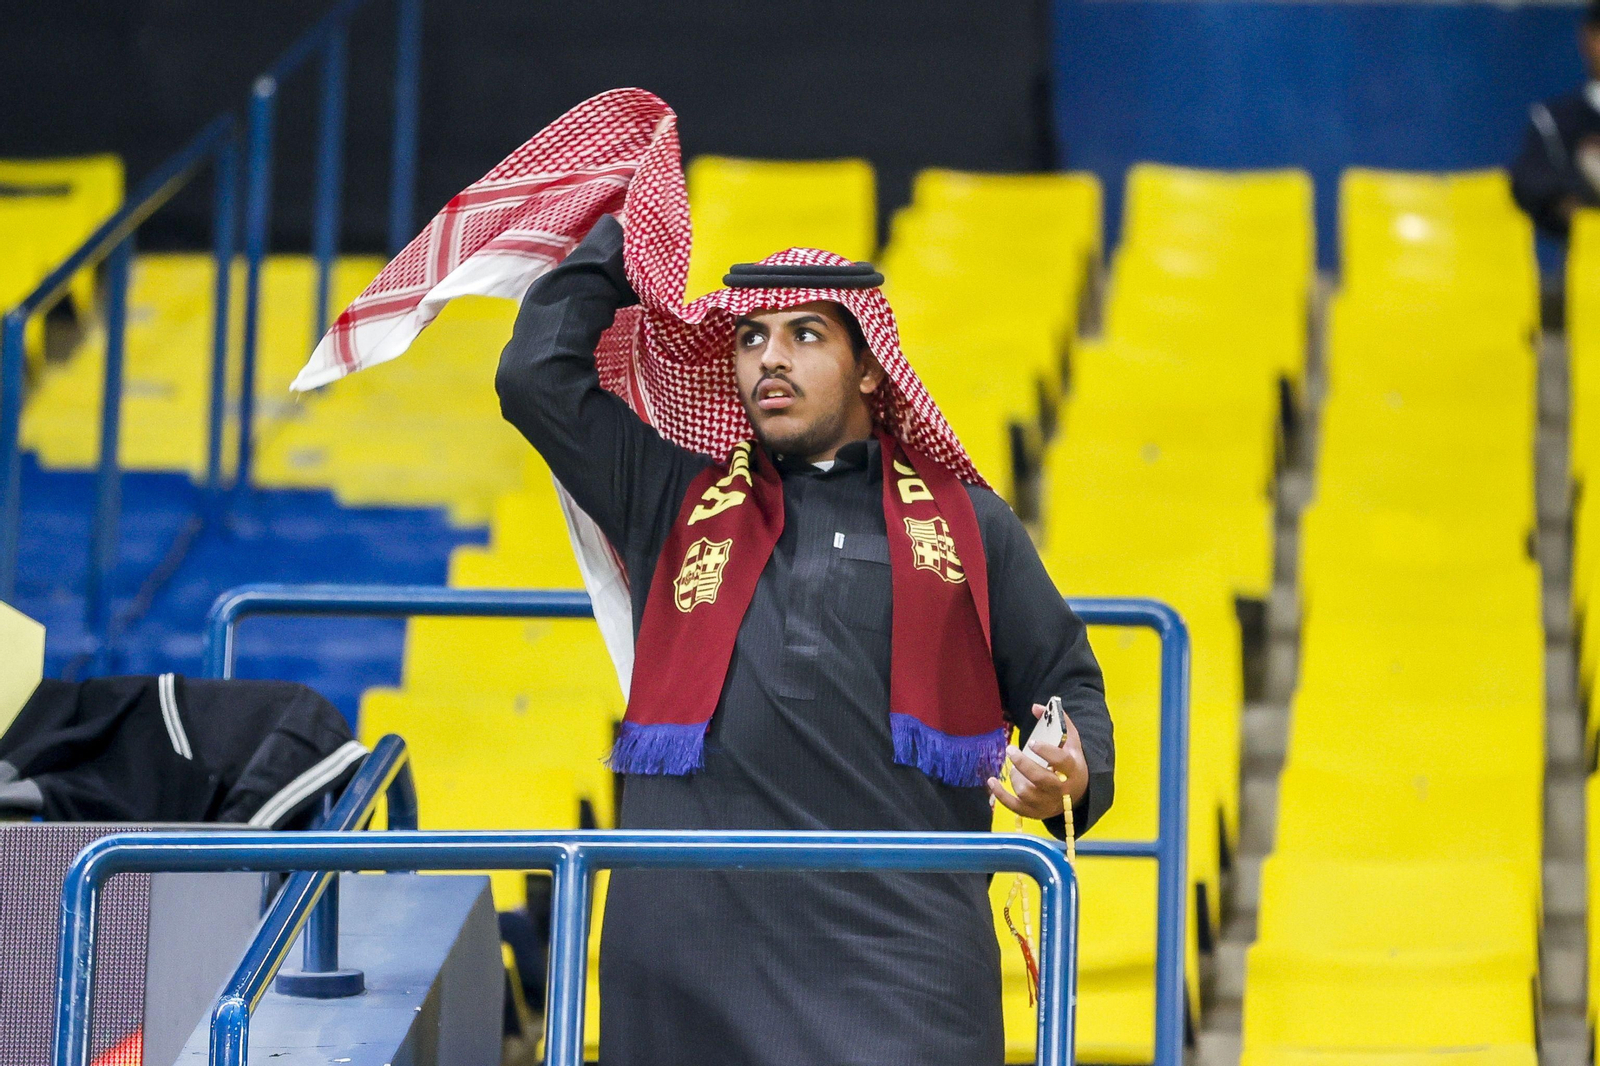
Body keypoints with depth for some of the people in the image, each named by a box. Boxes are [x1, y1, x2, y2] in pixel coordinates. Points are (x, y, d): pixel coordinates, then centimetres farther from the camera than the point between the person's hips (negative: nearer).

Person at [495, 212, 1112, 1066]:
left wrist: (1075, 778, -1)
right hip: (691, 928, 1)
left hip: (902, 932, -1)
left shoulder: (965, 522, 18)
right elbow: (536, 373, 16)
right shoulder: (675, 495, 20)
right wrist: (624, 230, 21)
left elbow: (1064, 681, 20)